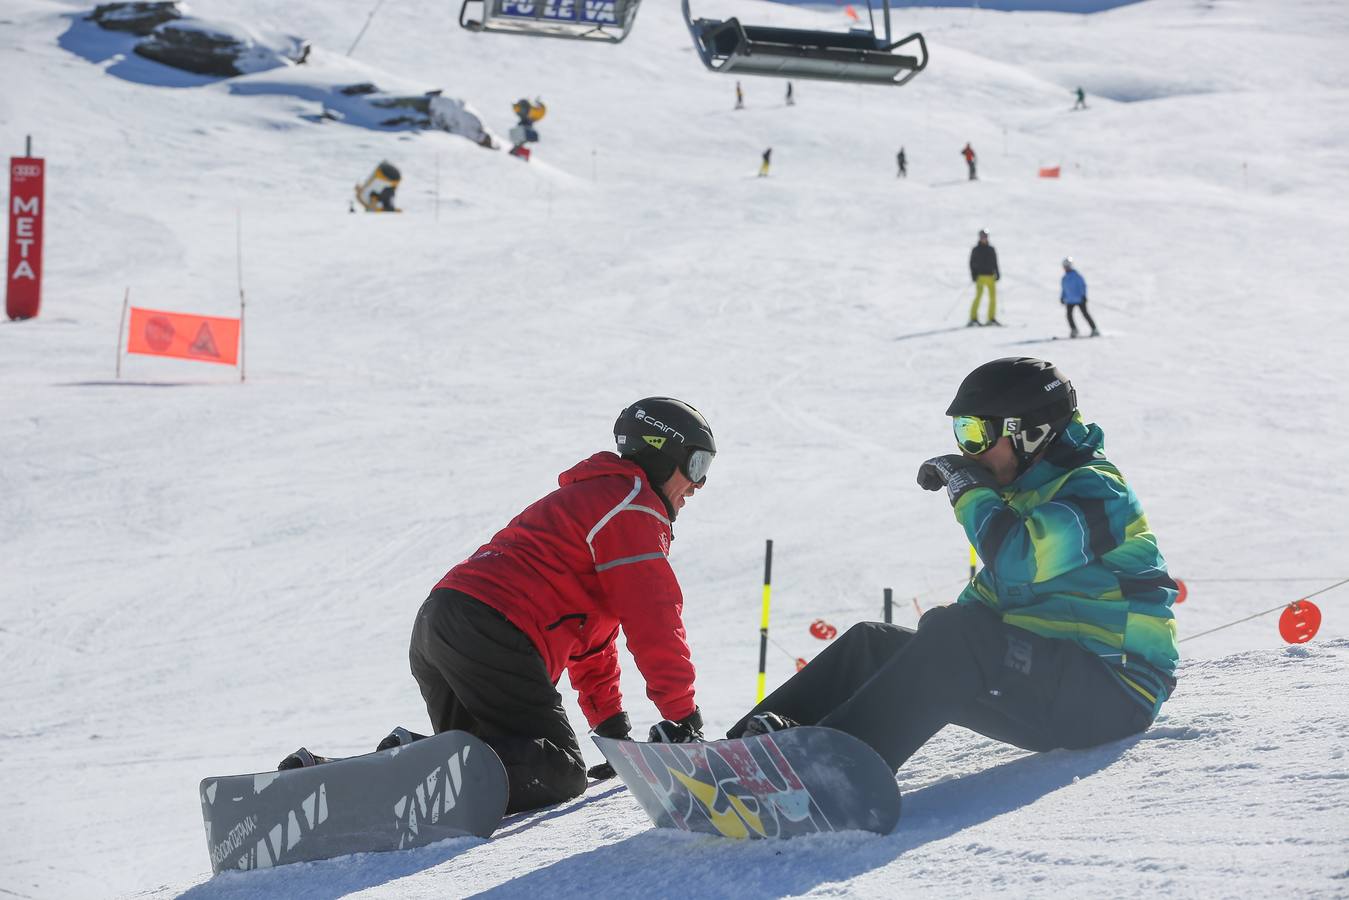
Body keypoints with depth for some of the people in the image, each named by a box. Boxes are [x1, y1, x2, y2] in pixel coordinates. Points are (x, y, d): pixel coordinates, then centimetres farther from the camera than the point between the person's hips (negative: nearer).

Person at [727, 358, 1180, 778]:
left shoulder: (1093, 491, -12)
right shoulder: (1029, 492, 19)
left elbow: (1017, 563, -28)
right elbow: (1000, 589, 24)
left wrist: (971, 490, -14)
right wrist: (947, 628, 4)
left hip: (1113, 693, -10)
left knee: (956, 640, -32)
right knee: (872, 644, 0)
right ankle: (753, 740, -15)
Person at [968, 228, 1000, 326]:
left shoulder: (991, 249, 14)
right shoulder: (976, 250, 4)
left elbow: (995, 263, 18)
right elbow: (972, 263, 1)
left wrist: (997, 274, 8)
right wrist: (974, 275, -9)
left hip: (990, 276, 4)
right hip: (980, 276, -4)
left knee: (993, 297, -1)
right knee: (978, 296, -13)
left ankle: (991, 318, 5)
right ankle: (973, 318, -12)